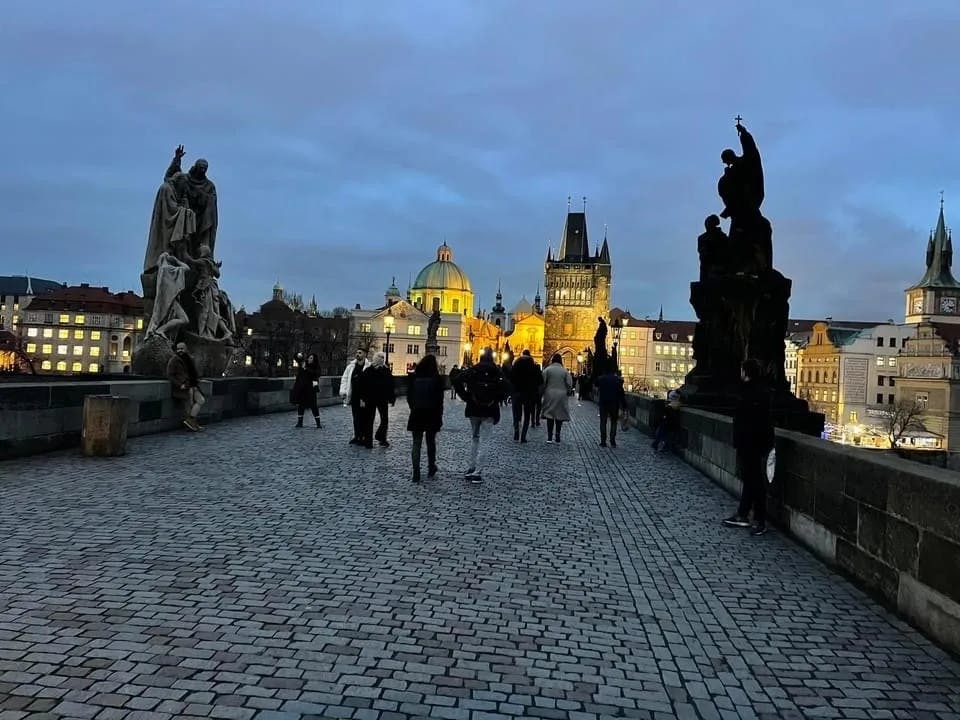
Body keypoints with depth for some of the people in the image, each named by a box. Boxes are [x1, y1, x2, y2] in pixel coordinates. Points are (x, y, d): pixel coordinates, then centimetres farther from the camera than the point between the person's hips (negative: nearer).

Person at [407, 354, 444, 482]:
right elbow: (440, 398, -4)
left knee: (416, 443, 3)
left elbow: (409, 396, 4)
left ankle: (416, 474, -5)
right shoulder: (437, 378, -3)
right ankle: (431, 470, 19)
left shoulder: (414, 377, 2)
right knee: (431, 442, 14)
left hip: (416, 414, 1)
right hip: (432, 414, -1)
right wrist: (440, 415, 3)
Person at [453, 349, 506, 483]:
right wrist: (495, 401, -2)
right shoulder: (497, 372, -1)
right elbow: (503, 389, -15)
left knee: (474, 438, 19)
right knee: (484, 441, 1)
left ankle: (471, 468, 20)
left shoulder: (472, 370, 2)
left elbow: (458, 380, -12)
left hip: (473, 409, 2)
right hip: (489, 411, -2)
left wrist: (466, 397, -5)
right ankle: (477, 472, -3)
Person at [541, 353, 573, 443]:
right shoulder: (564, 371, -1)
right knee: (559, 416, 8)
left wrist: (543, 392, 7)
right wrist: (567, 393, 13)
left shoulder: (547, 370, -4)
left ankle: (550, 437, -2)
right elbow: (569, 384, -2)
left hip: (550, 395, -1)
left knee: (550, 416, 3)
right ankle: (557, 436, 9)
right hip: (561, 396, 1)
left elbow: (543, 383, -6)